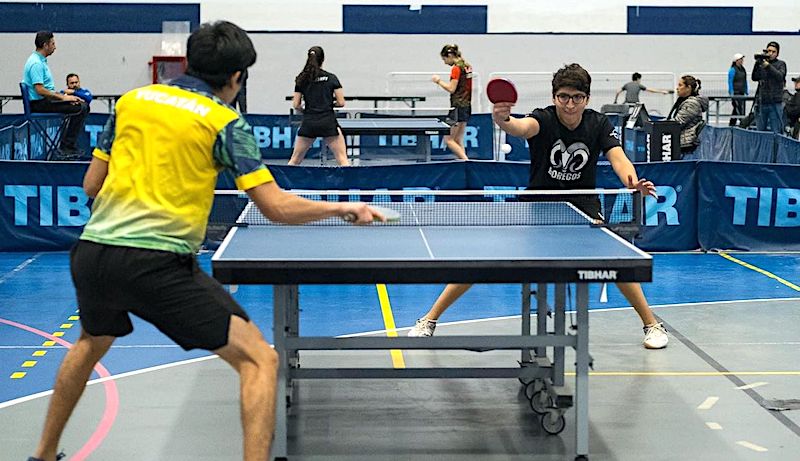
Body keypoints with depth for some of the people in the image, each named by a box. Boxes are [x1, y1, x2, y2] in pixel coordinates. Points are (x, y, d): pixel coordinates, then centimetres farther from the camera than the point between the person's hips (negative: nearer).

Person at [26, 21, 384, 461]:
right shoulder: (225, 123, -1)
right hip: (157, 262, -6)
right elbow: (277, 207, -7)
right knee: (259, 359, 0)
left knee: (91, 343, 36)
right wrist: (344, 208, 7)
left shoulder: (132, 100, 13)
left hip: (90, 253, 6)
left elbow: (91, 184, 17)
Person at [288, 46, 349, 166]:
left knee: (295, 160, 12)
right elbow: (341, 102, -2)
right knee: (343, 160, 0)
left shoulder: (301, 80, 6)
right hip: (328, 123, -2)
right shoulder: (331, 78, 1)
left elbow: (296, 105, 5)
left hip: (308, 124, 2)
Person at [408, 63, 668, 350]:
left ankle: (652, 324, -1)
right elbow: (522, 127, -42)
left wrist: (632, 181, -46)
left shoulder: (599, 125, -11)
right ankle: (429, 320, 1)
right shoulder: (544, 119, -19)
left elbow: (618, 158, -23)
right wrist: (503, 120, -66)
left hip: (581, 205, 1)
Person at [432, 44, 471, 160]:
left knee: (448, 140, -5)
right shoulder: (467, 66, 12)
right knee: (458, 141, 11)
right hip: (467, 106, 9)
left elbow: (451, 89, -17)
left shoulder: (456, 68, -14)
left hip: (458, 107, -9)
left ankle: (466, 161, -14)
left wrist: (439, 81, -6)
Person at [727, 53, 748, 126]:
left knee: (736, 109, 12)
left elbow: (745, 81, 21)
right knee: (739, 110, -12)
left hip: (741, 93, 8)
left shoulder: (743, 69, 14)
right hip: (735, 93, -8)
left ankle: (732, 124, 19)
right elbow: (730, 82, -11)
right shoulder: (733, 70, -9)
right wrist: (731, 93, -15)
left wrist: (747, 91, 18)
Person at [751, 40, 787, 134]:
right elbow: (754, 78, -1)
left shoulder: (781, 64, 3)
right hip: (762, 103, 3)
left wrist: (768, 66, -25)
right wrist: (757, 64, -14)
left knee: (775, 132, -4)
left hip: (775, 103, -3)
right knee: (760, 131, 9)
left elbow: (779, 76, -15)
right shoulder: (761, 64, 10)